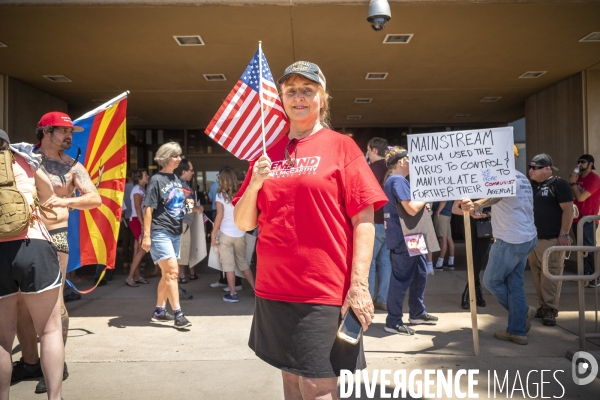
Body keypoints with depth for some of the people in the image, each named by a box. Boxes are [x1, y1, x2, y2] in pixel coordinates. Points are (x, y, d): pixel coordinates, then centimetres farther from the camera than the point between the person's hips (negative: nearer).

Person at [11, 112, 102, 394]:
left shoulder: (72, 166, 3)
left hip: (54, 236, -3)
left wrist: (65, 201, -22)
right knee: (19, 302, 8)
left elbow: (95, 199, -6)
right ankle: (30, 361, 21)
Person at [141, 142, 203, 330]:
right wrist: (146, 235, -18)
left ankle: (159, 311, 25)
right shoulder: (156, 180, -9)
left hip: (175, 232, 8)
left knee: (168, 274, 13)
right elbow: (148, 209, -13)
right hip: (160, 232, -8)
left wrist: (192, 205, 0)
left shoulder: (176, 179, 13)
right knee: (172, 271, -11)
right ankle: (178, 314, -6)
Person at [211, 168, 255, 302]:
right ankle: (255, 289, 19)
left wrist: (213, 233, -7)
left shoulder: (220, 195, -5)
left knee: (228, 264, 5)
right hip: (240, 233, 4)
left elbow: (220, 215, -12)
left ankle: (232, 294, 7)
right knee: (243, 261, 17)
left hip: (225, 233, -4)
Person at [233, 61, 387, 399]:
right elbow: (243, 224, 9)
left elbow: (363, 221, -7)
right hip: (274, 289, 5)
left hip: (325, 291, -4)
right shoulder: (267, 153, 11)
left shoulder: (341, 146, -2)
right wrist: (254, 184, -9)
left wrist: (359, 286, -14)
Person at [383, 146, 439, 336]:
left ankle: (417, 313, 31)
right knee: (402, 278, -4)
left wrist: (422, 201, 9)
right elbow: (412, 209, -24)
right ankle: (393, 322, 7)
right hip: (403, 238, -11)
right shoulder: (398, 180, -18)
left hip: (410, 237, 11)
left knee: (419, 274, 18)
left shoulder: (397, 180, 17)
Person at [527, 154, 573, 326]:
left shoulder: (559, 184, -6)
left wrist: (564, 234, -14)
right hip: (532, 238, 7)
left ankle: (550, 310, 1)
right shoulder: (530, 185, 14)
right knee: (537, 274, 9)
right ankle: (544, 306, 19)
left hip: (551, 239, -7)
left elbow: (568, 210, -10)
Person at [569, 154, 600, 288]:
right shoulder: (578, 177, 13)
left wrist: (573, 183, -8)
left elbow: (581, 197, -18)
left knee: (589, 249, -6)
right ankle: (585, 275, 21)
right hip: (577, 218, 8)